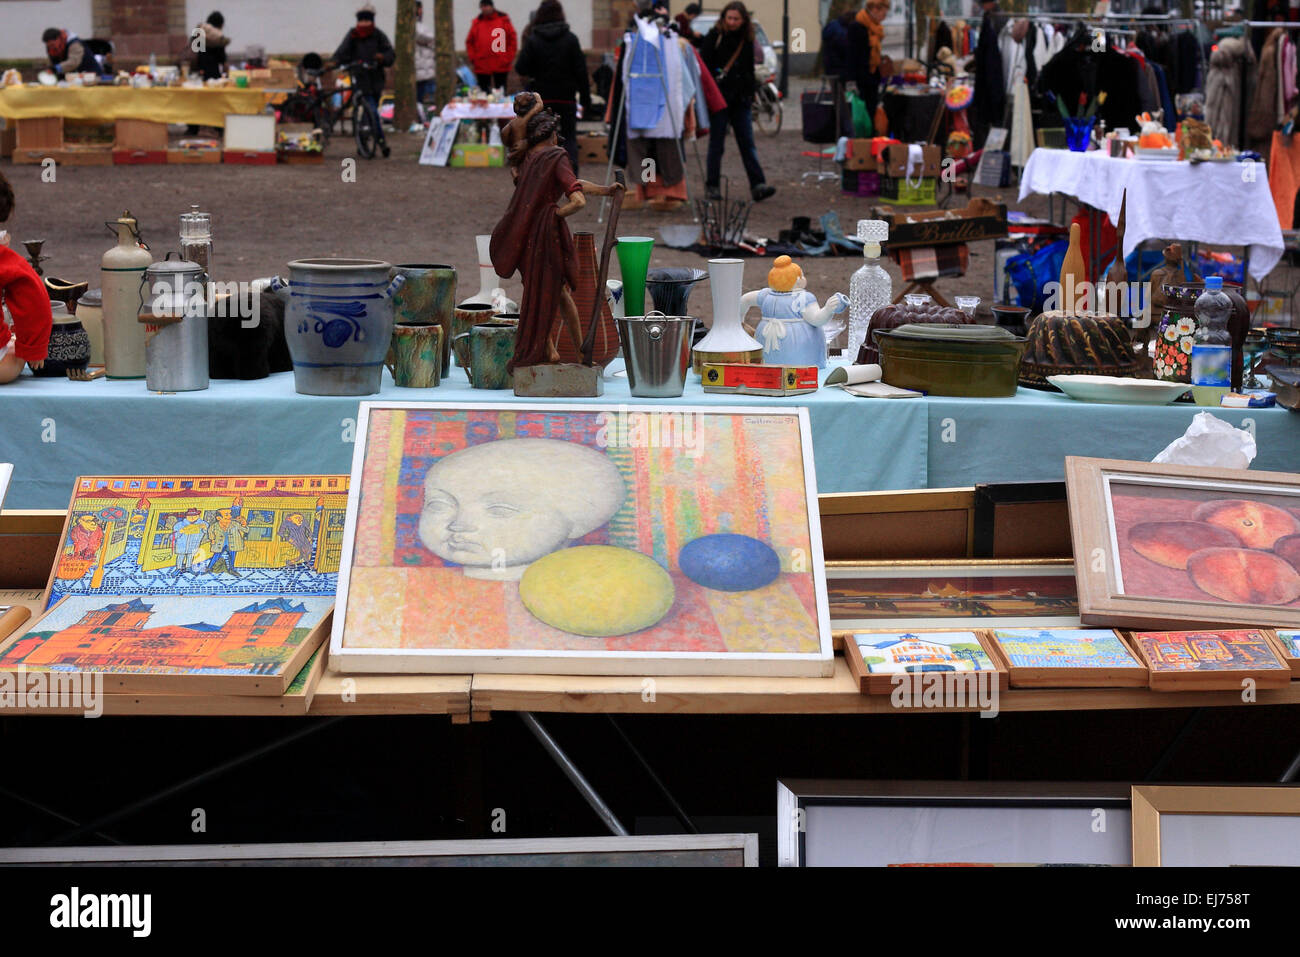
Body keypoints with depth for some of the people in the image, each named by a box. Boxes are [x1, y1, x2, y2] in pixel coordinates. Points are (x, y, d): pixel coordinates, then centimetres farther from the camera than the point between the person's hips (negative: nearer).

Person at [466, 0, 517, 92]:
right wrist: (473, 59, 0)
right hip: (481, 67, 1)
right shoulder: (477, 22, 6)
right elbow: (469, 42, 9)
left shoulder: (504, 20, 1)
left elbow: (512, 41, 3)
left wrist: (508, 58, -4)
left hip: (501, 66, -1)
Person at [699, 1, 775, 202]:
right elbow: (704, 67, -5)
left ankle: (757, 185, -9)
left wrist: (750, 95, 14)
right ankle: (712, 186, 10)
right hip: (719, 98, -4)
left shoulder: (747, 40, 11)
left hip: (740, 99, 4)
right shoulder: (714, 37, -2)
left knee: (747, 143, -2)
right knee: (717, 143, 1)